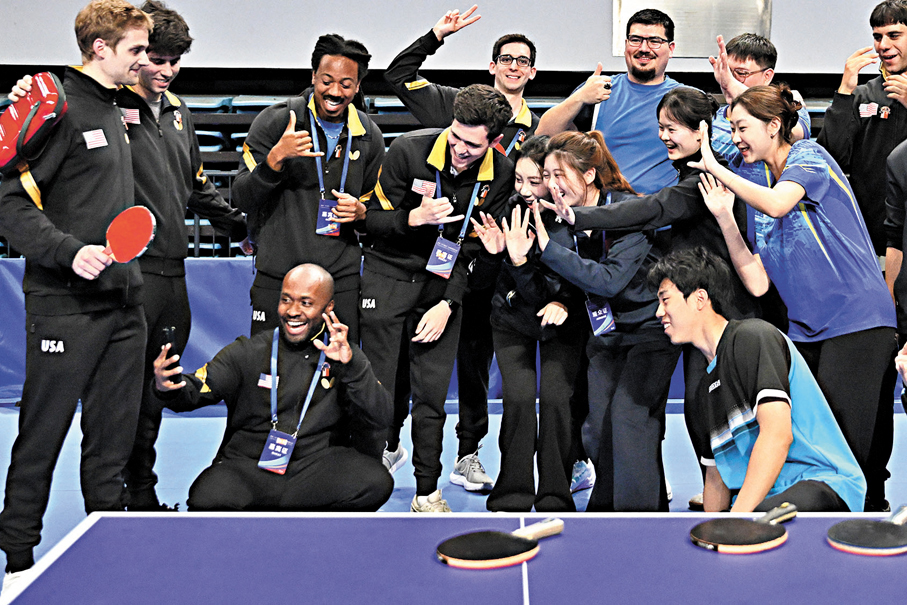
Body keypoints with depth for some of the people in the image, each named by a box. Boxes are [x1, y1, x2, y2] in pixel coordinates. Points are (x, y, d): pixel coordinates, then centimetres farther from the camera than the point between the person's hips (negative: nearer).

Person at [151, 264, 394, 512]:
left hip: (317, 470, 1)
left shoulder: (345, 355, 6)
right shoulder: (247, 352, 5)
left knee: (377, 481, -26)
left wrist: (350, 364, -19)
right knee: (206, 500, -31)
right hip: (247, 467, -1)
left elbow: (381, 417, -6)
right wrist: (167, 387, -26)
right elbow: (195, 391, -2)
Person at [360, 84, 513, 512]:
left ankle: (427, 490, 13)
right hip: (389, 274, -1)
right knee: (380, 384, -3)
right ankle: (388, 446, 25)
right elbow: (373, 218, -8)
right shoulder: (408, 150, -16)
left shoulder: (500, 174, -10)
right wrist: (414, 218, -28)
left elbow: (479, 245, -3)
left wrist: (447, 304, -10)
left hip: (444, 283, 1)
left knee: (432, 392, -1)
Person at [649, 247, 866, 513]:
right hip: (756, 499, 10)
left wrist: (736, 521, -23)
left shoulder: (752, 336, -7)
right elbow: (716, 474, 24)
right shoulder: (710, 379, 22)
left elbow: (778, 434, -19)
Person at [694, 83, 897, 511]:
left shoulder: (808, 156, 1)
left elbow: (777, 204, -24)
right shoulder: (763, 190, 18)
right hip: (807, 331, 7)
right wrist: (724, 217, 3)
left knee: (841, 448, -12)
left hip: (856, 322, -7)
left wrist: (718, 170, -10)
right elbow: (757, 283, 8)